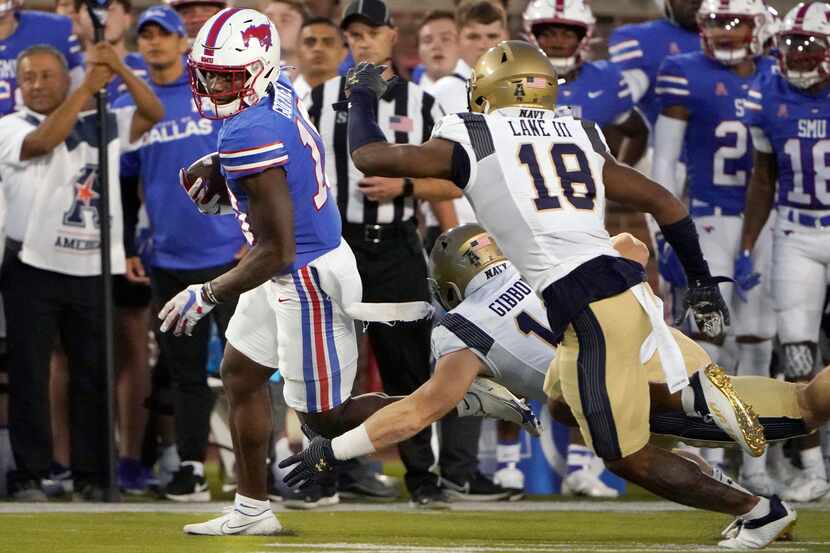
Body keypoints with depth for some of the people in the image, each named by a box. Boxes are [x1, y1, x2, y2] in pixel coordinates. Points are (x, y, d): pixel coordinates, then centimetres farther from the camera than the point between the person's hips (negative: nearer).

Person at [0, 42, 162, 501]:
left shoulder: (103, 125, 11)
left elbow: (153, 114, 1)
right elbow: (44, 141, -19)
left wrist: (119, 69, -12)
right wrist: (88, 88, -17)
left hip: (93, 269, 3)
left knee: (93, 375, 6)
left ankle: (92, 475, 14)